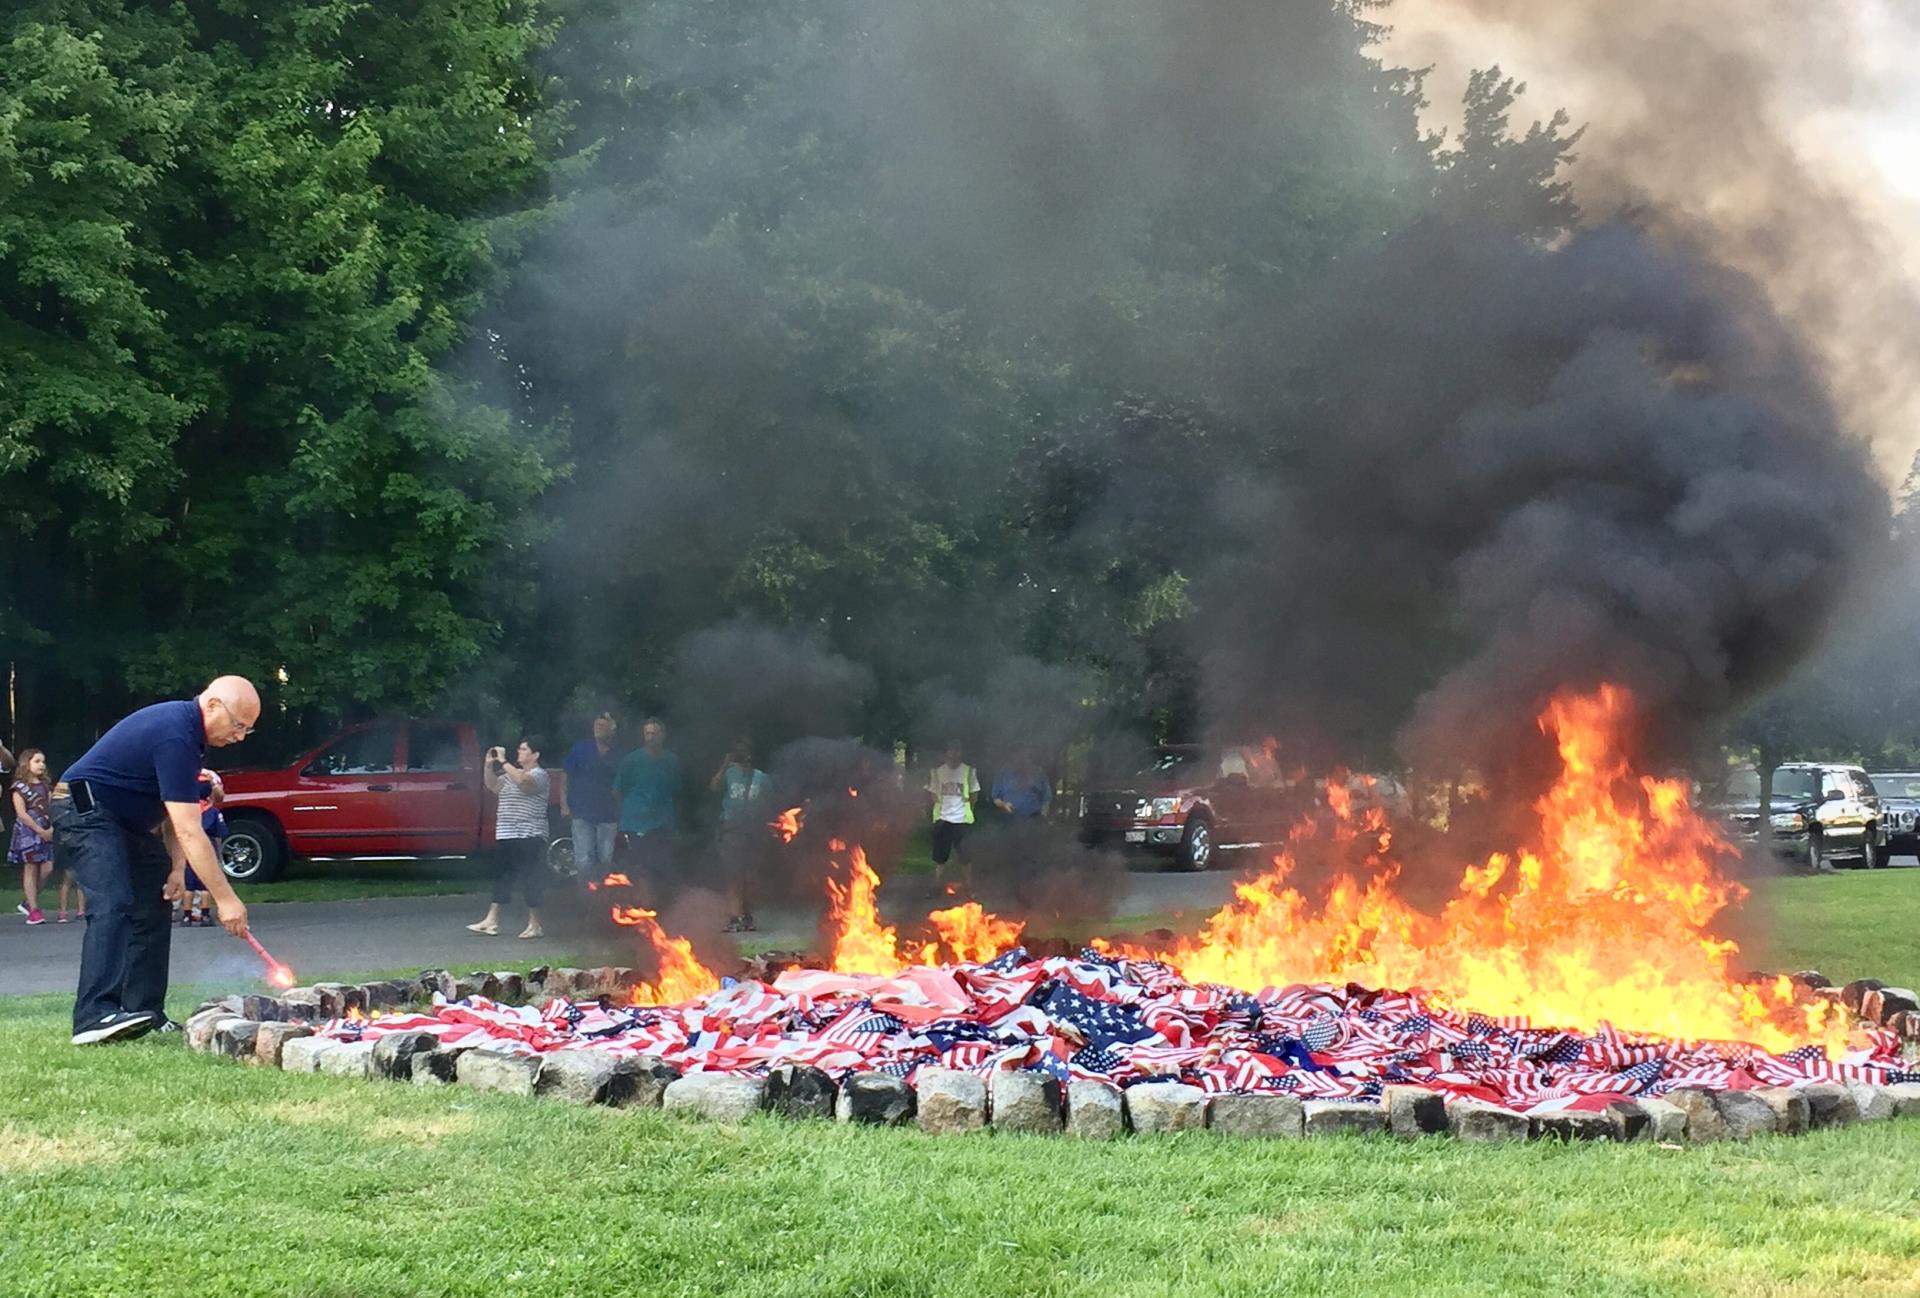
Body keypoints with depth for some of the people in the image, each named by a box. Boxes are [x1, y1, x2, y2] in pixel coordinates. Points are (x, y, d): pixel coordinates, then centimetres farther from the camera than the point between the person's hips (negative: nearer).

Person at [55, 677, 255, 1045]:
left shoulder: (184, 725, 6)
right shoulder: (175, 737, -27)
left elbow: (174, 807, 12)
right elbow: (189, 834, -29)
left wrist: (176, 867, 0)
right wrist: (225, 899, -27)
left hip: (126, 820, 11)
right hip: (86, 811, -11)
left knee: (153, 906, 8)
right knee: (112, 906, -25)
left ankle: (145, 1013, 8)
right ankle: (95, 1016, -35)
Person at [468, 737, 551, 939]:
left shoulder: (539, 775, -8)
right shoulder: (512, 774, 19)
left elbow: (522, 781, -28)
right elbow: (492, 785, 18)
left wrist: (503, 762, -22)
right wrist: (489, 765, 4)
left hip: (528, 837, -9)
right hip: (506, 835, 9)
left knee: (529, 879, -5)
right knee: (501, 877, 8)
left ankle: (535, 924, 2)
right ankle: (492, 921, 11)